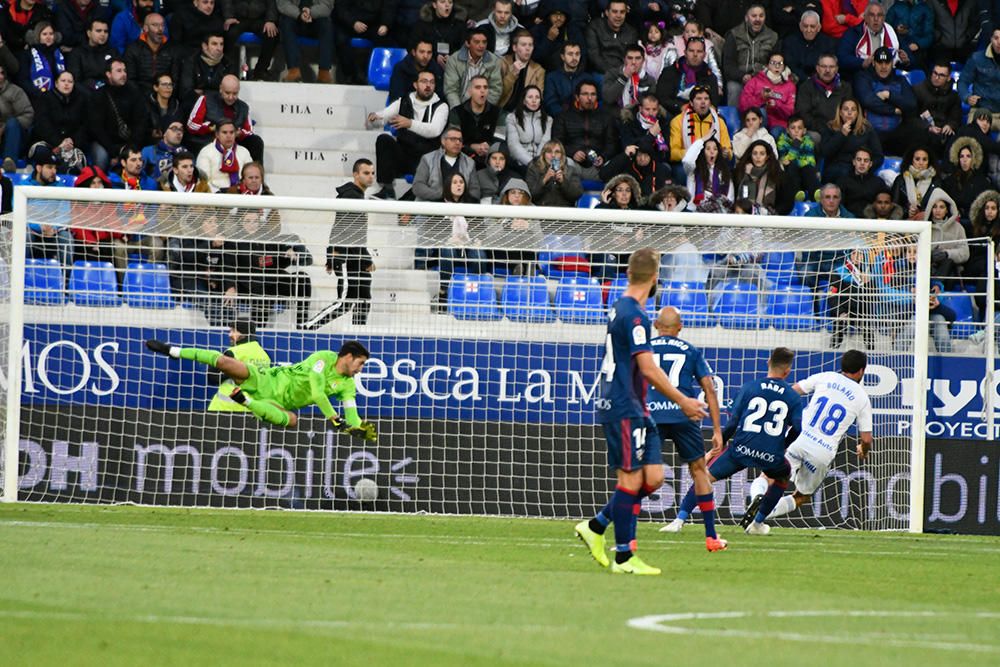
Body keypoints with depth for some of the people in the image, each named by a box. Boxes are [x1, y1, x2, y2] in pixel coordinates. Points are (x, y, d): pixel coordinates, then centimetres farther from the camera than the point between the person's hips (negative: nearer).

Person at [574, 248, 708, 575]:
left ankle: (595, 527, 15)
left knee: (653, 477, 6)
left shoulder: (620, 309, 15)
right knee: (631, 478, -6)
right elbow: (648, 369, -19)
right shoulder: (634, 315, -16)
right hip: (624, 409, -10)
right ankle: (624, 557, -2)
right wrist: (683, 401, -12)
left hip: (633, 409, 10)